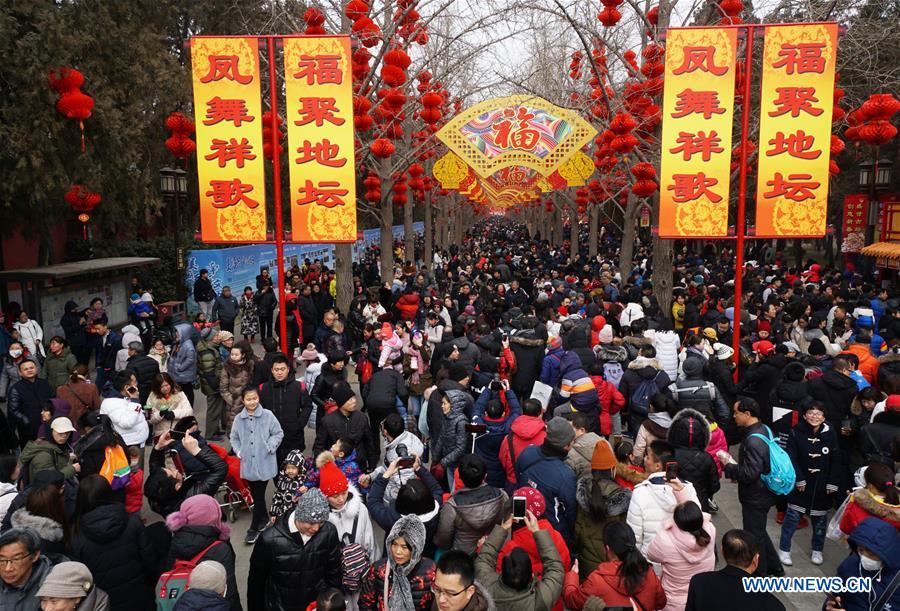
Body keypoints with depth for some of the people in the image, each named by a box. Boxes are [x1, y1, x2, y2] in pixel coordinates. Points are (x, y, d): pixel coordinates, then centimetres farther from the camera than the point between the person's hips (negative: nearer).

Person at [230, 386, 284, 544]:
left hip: (264, 463, -4)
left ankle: (254, 529, 10)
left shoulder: (268, 415, -9)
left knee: (259, 496, -1)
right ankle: (264, 518, 37)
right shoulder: (239, 419, -1)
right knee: (255, 494, 16)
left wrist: (270, 447, -13)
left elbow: (278, 433, -2)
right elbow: (234, 438, 12)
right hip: (248, 463, 4)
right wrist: (238, 451, 0)